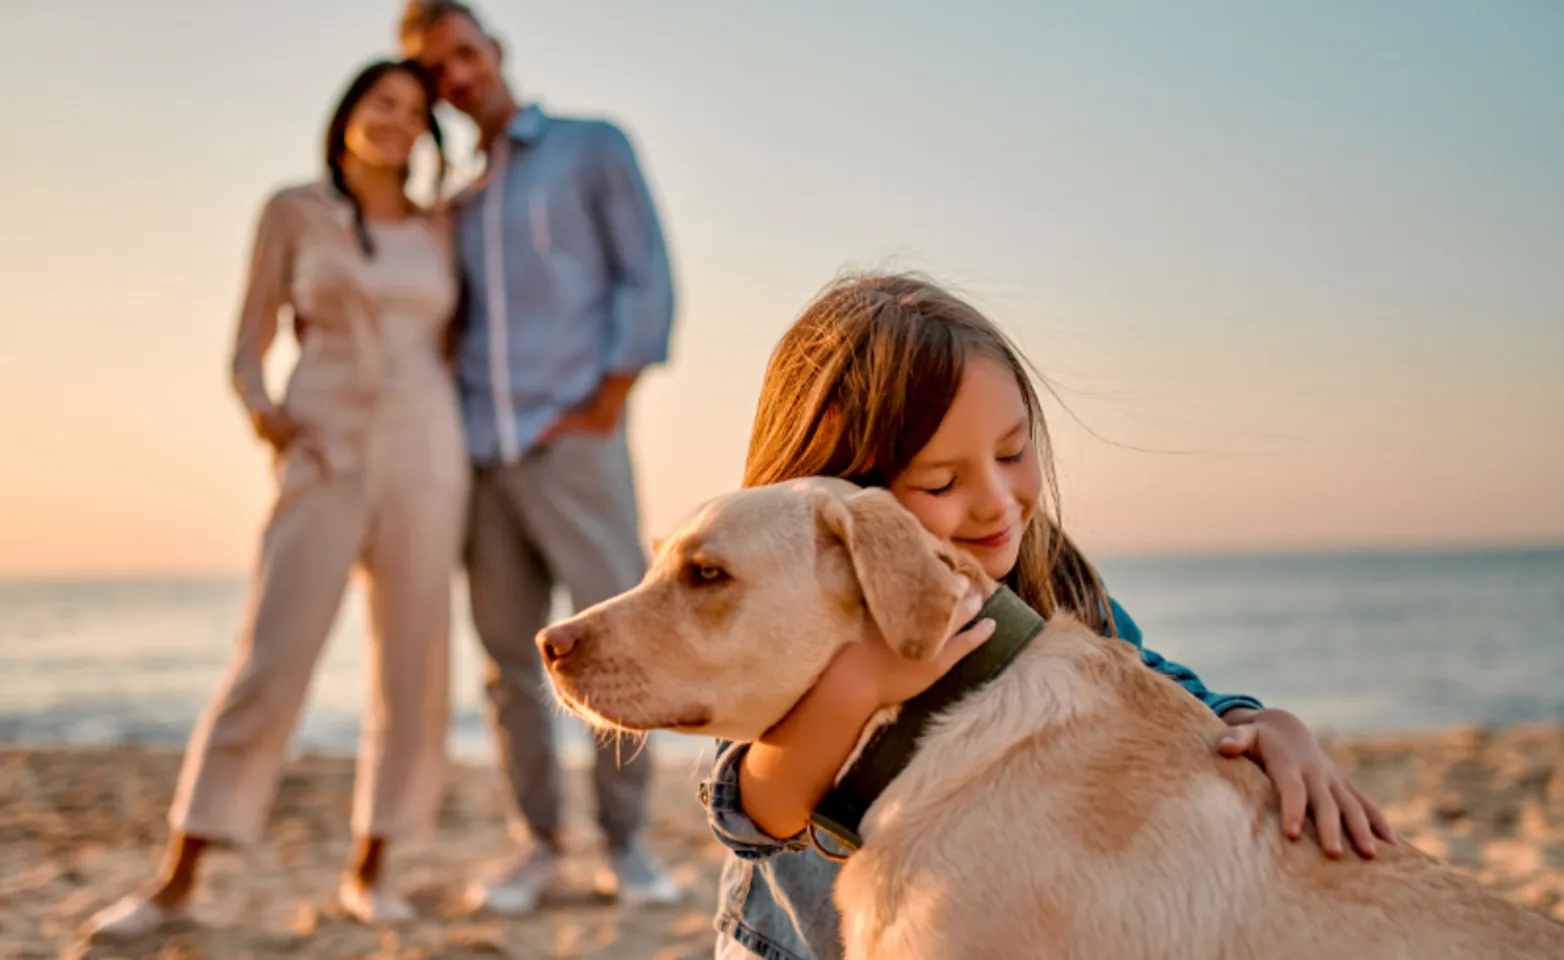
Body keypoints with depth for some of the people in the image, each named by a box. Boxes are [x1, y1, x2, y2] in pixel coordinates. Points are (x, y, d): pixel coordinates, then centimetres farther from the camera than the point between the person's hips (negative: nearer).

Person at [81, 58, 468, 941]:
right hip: (325, 455, -3)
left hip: (425, 451, 3)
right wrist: (261, 408, -17)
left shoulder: (437, 231, 13)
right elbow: (249, 348, 1)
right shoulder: (293, 212, 6)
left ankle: (369, 868, 13)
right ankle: (176, 883, -2)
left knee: (413, 669, 0)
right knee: (271, 662, -10)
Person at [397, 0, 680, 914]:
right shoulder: (458, 201, 21)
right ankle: (541, 845, 12)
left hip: (572, 444, -5)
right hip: (483, 456, 5)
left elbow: (648, 280, -3)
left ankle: (627, 844, 5)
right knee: (509, 655, 3)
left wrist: (605, 408, -11)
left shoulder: (595, 147, 5)